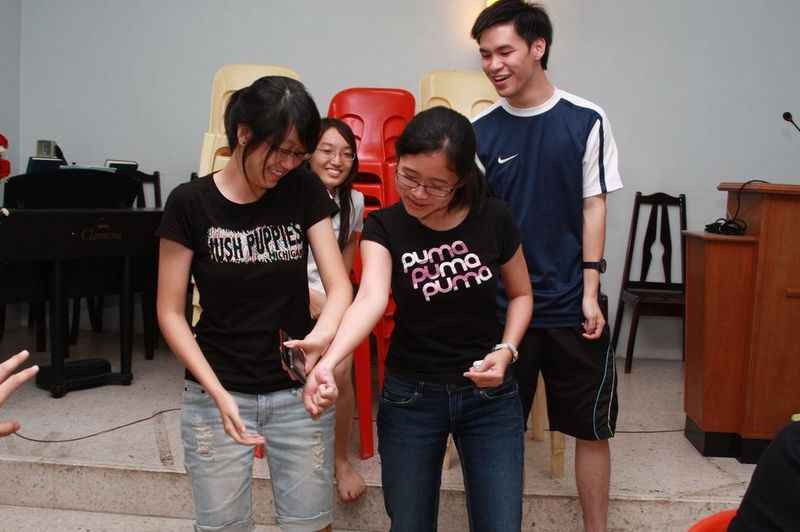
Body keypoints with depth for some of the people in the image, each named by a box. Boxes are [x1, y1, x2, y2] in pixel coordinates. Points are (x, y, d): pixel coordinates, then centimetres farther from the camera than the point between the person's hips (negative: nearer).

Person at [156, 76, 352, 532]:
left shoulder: (305, 190, -3)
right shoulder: (191, 203, -9)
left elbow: (340, 285, -8)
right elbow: (171, 313, -6)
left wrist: (324, 332, -30)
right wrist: (219, 395, -18)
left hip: (297, 392, 2)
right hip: (218, 394, -1)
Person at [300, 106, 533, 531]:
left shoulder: (493, 219, -10)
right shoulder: (384, 226, -12)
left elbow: (521, 294, 6)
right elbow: (371, 297, -30)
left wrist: (506, 349, -12)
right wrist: (327, 362, -48)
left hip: (489, 393, 1)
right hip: (410, 397, 0)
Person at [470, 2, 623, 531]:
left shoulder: (586, 121, -2)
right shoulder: (480, 131, 0)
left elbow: (593, 206, 0)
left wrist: (590, 293, -5)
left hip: (572, 305, 0)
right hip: (501, 304, 1)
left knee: (592, 427, 8)